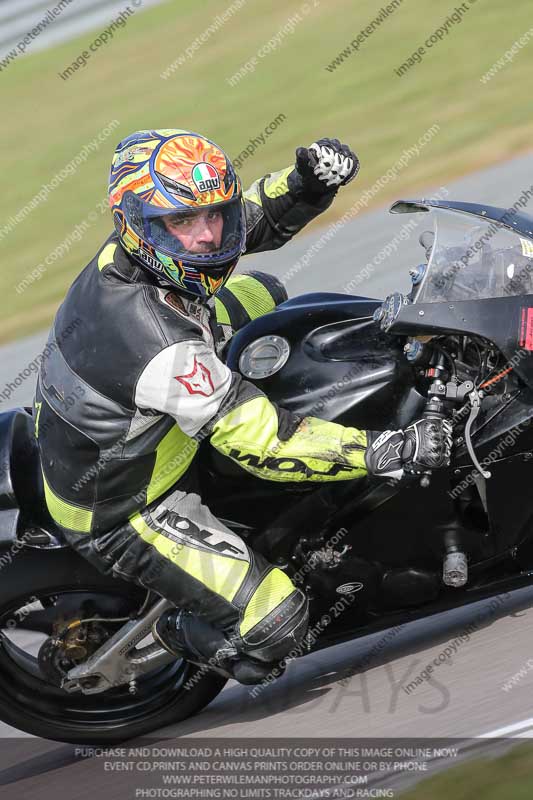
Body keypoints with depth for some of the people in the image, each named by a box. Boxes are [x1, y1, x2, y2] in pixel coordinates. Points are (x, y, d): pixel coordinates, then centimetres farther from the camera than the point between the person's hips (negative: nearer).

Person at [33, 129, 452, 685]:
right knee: (275, 620, -16)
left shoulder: (133, 250, -16)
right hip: (116, 514, -9)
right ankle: (179, 636, 15)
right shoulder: (156, 342, -42)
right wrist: (385, 453, -36)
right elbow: (260, 443, -36)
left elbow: (259, 217, -2)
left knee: (261, 292, 17)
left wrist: (310, 178, -23)